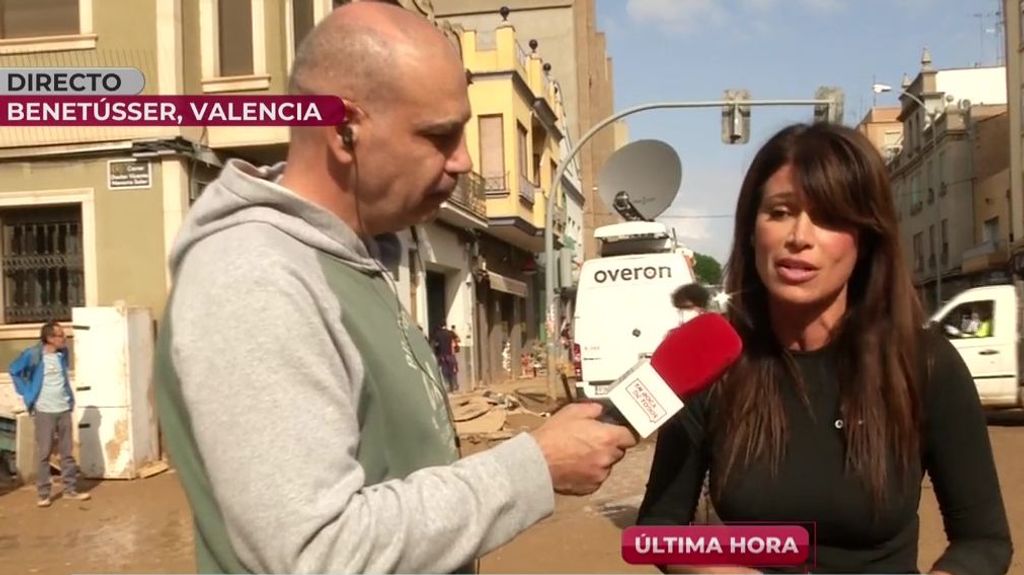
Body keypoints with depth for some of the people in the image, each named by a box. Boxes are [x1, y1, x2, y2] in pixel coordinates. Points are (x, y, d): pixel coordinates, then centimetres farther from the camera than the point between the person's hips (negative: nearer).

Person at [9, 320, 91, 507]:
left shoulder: (63, 352, 4)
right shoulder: (33, 354, -12)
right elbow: (14, 370, 0)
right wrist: (27, 393, -3)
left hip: (64, 409, 5)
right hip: (44, 411, -5)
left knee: (67, 452, 9)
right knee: (43, 453, 1)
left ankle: (70, 490, 17)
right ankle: (43, 494, 8)